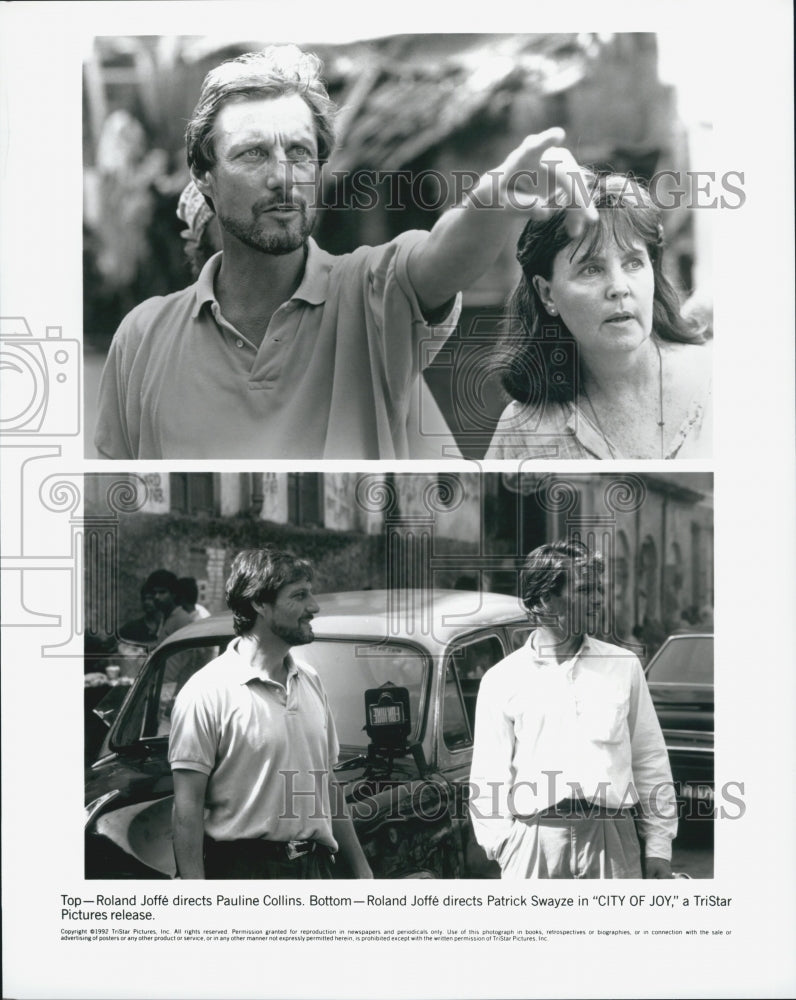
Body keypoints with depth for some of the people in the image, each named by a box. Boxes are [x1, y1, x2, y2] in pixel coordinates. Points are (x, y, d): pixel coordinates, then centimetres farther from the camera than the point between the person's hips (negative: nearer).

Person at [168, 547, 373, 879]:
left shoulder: (310, 682, 13)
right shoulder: (208, 692, -11)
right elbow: (187, 807, -13)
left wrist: (361, 870, 17)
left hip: (315, 865, 7)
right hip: (243, 869, -7)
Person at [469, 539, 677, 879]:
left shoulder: (623, 666, 10)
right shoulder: (502, 680, 5)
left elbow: (651, 762, 11)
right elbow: (488, 779, 5)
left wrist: (658, 845, 7)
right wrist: (504, 849, -6)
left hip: (611, 838, 1)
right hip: (536, 838, -1)